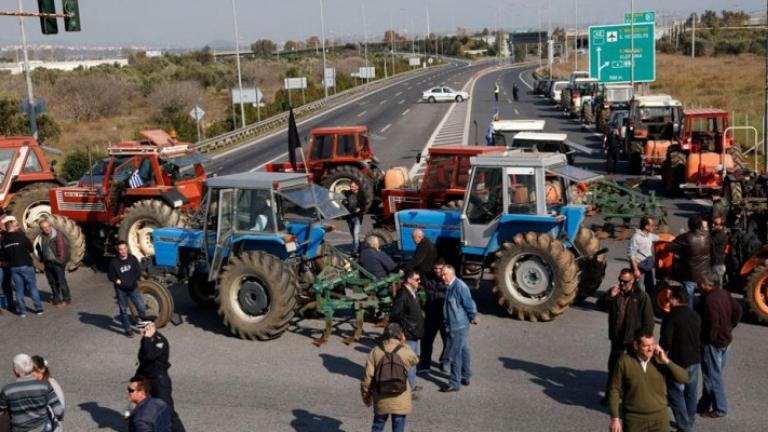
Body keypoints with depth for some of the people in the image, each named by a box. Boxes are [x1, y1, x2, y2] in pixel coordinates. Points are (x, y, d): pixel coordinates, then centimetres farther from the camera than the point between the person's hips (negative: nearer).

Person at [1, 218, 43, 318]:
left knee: (19, 289, 9)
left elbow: (4, 254, 6)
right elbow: (31, 249, -6)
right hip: (26, 265, -3)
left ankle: (22, 310, 10)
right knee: (32, 286, 7)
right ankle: (38, 308, 10)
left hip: (13, 267, 3)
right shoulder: (21, 236, -12)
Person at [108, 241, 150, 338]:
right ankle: (127, 329, 20)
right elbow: (110, 276, 1)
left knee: (141, 307, -3)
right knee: (123, 310, 8)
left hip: (133, 288, 1)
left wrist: (133, 280, -9)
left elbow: (138, 271, 3)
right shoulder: (114, 262, -8)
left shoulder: (133, 259, -3)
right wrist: (117, 280, -17)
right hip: (121, 290, -1)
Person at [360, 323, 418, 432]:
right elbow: (415, 360, 15)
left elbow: (368, 376, -3)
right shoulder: (405, 351, -9)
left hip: (381, 399, 2)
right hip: (400, 400, -2)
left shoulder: (375, 351, -5)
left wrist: (366, 395, 9)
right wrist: (404, 344, 12)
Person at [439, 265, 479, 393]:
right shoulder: (449, 286, 8)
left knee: (455, 354, -4)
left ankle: (454, 383, 3)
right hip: (454, 325, 9)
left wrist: (473, 317, -6)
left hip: (458, 326, -9)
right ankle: (466, 377, 31)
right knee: (463, 352, 19)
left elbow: (469, 303, -18)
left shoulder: (459, 286, -21)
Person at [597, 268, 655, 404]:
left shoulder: (641, 296, -13)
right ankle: (610, 394, 28)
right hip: (617, 337, 4)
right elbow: (600, 305, -5)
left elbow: (648, 320, -11)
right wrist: (609, 296, -22)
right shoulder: (614, 292, -1)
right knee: (613, 366, 14)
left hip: (634, 339, -4)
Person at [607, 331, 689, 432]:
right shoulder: (624, 361, -12)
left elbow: (684, 378, -10)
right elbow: (614, 390, -7)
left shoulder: (660, 360, -5)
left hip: (659, 418, 2)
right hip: (634, 419, -2)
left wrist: (666, 361, -20)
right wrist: (615, 418, -10)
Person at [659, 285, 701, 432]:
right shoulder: (695, 316, 7)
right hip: (694, 359, 8)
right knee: (691, 392, 17)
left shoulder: (671, 316, -18)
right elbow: (700, 337, 13)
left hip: (678, 361, -8)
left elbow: (665, 341, -20)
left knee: (676, 394, 1)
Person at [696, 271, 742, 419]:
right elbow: (738, 310, 9)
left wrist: (707, 339, -15)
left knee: (713, 377, 4)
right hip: (725, 339, 9)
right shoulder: (724, 293, 2)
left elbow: (712, 323, -28)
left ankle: (719, 409, 12)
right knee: (716, 374, 18)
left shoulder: (709, 299, -25)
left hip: (713, 343, -9)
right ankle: (704, 404, 30)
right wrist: (730, 327, 14)